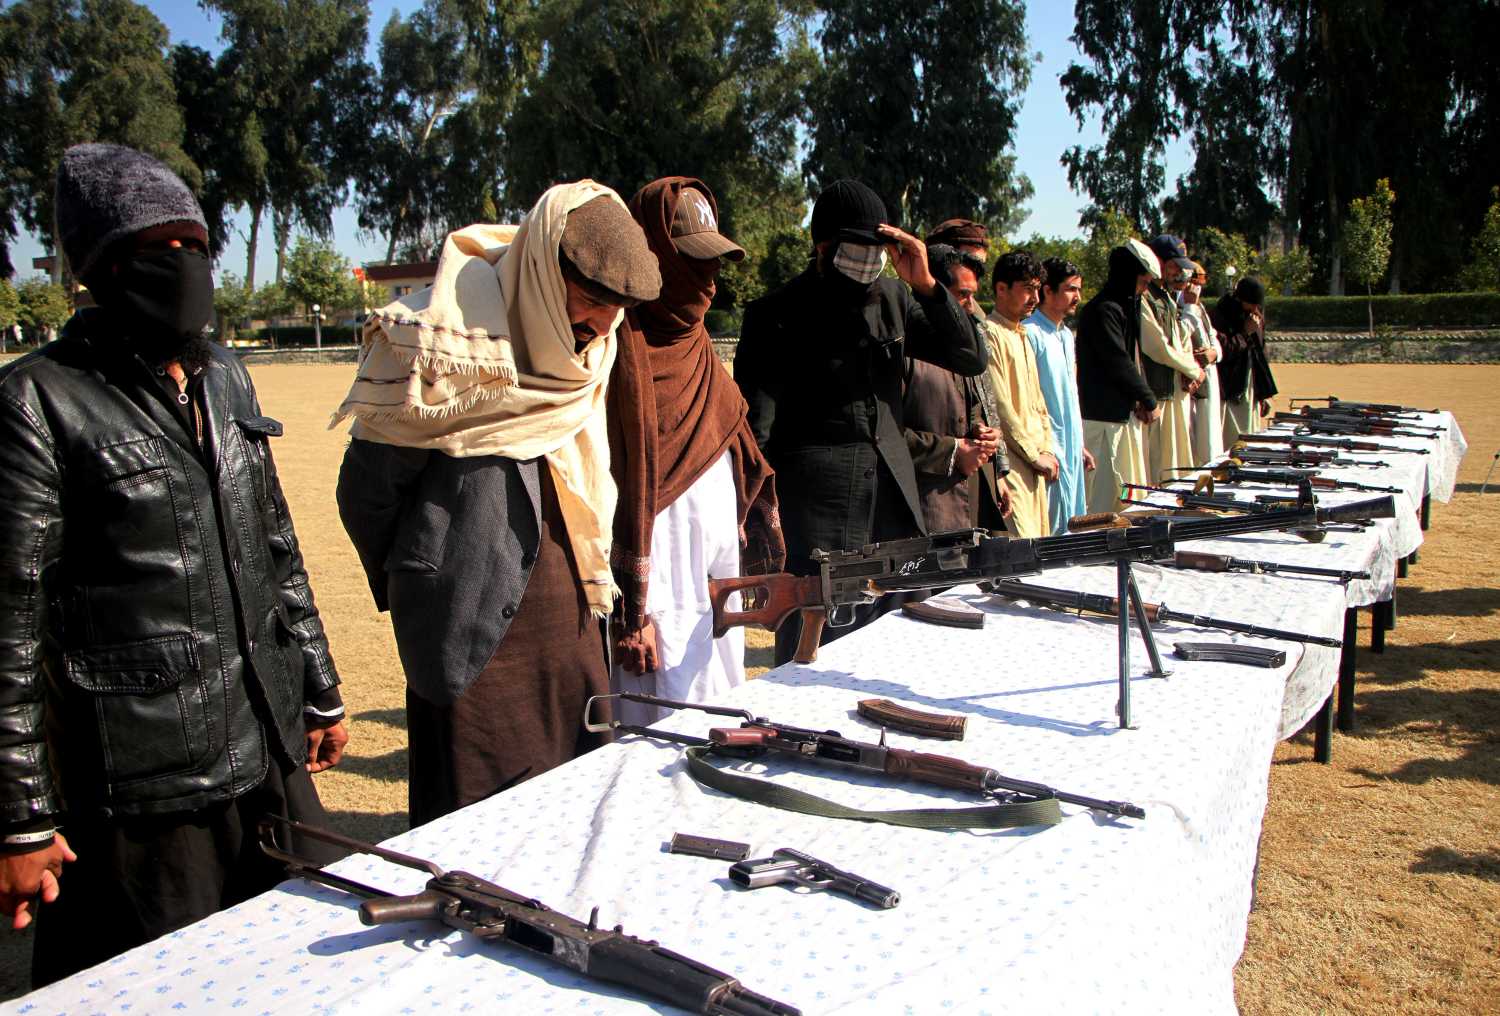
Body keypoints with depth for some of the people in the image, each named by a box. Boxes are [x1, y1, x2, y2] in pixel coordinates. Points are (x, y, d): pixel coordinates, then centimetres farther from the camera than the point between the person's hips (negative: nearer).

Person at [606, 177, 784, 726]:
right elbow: (614, 487, -19)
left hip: (719, 591, 9)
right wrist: (631, 612, -19)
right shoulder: (627, 348, -15)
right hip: (661, 596, -9)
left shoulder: (695, 342, 13)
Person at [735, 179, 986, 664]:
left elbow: (972, 359, 6)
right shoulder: (776, 315, -7)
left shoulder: (892, 297, 9)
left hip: (893, 500, 6)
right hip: (814, 511, -5)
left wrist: (925, 285, -8)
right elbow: (753, 430, -10)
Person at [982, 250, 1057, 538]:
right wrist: (1036, 455, -9)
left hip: (1033, 463, 9)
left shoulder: (1023, 338, 20)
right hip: (1009, 464, -9)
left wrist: (1047, 449, 10)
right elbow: (999, 407, -15)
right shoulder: (989, 334, -10)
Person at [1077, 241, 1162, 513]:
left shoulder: (1125, 307, 18)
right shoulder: (1103, 310, -15)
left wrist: (1141, 399, 2)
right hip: (1103, 416, -10)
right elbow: (1119, 363, -17)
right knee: (1105, 492, -7)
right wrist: (1149, 401, -8)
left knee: (1131, 487, 14)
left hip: (1123, 412, 10)